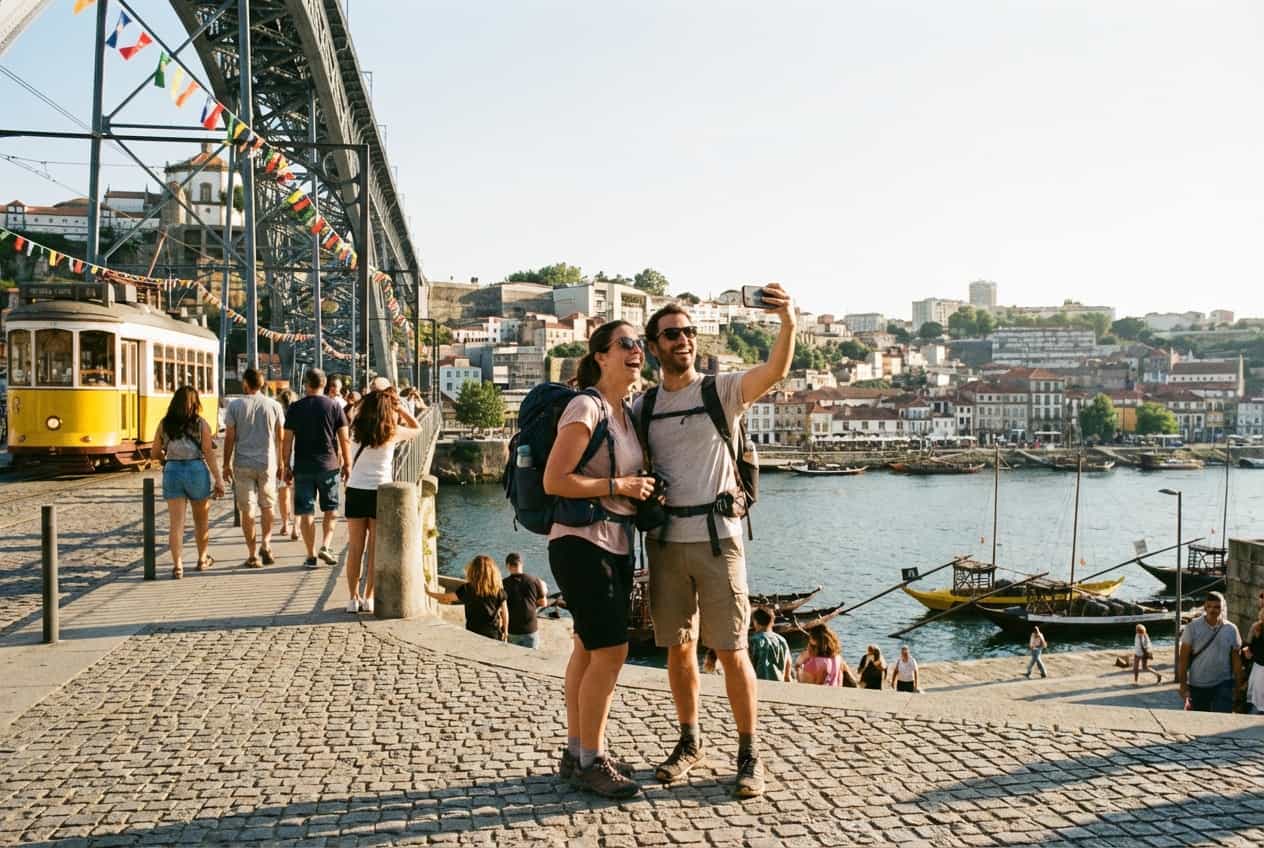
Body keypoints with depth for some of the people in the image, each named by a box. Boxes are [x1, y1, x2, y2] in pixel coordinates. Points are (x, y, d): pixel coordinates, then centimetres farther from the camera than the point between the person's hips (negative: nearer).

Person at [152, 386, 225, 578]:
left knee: (176, 522, 1)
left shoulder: (164, 424, 4)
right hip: (197, 470, -1)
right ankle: (202, 559, 31)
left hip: (172, 471, 1)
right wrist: (218, 479, -6)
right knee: (201, 519, 16)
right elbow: (209, 453, -7)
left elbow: (156, 453, 7)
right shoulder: (201, 424, -3)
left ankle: (177, 564, -9)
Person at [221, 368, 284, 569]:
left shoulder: (235, 405, -3)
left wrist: (226, 464, 6)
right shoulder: (274, 406, 2)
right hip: (267, 463, 1)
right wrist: (280, 462, 16)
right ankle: (265, 543, 1)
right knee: (267, 505, 16)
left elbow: (229, 437, -2)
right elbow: (280, 437, 6)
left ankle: (252, 554, 4)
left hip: (243, 464, -1)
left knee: (247, 509, 3)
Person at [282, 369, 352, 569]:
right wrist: (347, 464, 7)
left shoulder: (295, 408, 0)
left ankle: (311, 556, 7)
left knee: (306, 511, 5)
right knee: (331, 508, 15)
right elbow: (344, 439, -1)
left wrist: (287, 466, 8)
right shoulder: (334, 406, -1)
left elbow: (287, 441, 0)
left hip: (303, 467, 0)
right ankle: (325, 546, 1)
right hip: (329, 465, 0)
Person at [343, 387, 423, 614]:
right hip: (379, 491, -3)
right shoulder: (392, 431, -6)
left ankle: (353, 598, 11)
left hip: (355, 490, 3)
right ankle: (369, 598, 7)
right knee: (375, 549, 6)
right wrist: (400, 409, 11)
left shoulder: (358, 429, 2)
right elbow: (417, 429, 12)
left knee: (355, 547, 8)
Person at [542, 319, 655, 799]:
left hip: (616, 546, 9)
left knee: (589, 650, 14)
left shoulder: (626, 412, 12)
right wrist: (619, 486, -17)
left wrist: (643, 491, 7)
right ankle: (589, 761, 6)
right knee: (610, 652, -8)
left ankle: (576, 754, 24)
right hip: (582, 543, -9)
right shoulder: (586, 407, -15)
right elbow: (554, 481, -20)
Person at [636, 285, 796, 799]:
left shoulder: (722, 391, 1)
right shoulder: (643, 406, 11)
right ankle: (690, 742, 28)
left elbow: (776, 371, -18)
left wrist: (787, 321, -34)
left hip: (716, 537, -3)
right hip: (665, 540, 3)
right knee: (678, 647, 11)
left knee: (731, 651, -3)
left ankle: (749, 756, 11)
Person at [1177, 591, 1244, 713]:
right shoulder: (1192, 627, -5)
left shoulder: (1231, 629, 0)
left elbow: (1236, 659, 6)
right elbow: (1183, 658, -4)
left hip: (1223, 685, 0)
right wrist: (1183, 686, -8)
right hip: (1197, 685, 0)